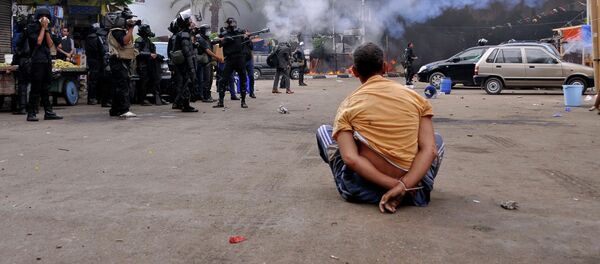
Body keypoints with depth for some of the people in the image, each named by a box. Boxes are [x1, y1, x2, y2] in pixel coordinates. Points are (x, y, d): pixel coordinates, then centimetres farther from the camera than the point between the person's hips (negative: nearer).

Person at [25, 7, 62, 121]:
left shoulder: (47, 29, 17)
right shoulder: (32, 27, 0)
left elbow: (50, 44, 6)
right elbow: (38, 41, -12)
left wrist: (46, 29, 0)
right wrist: (43, 28, -6)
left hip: (47, 60, 6)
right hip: (37, 61, -6)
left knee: (46, 88, 8)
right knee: (36, 88, -8)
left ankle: (48, 112, 10)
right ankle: (31, 113, -5)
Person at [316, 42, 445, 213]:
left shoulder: (349, 105, -1)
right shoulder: (415, 97, 4)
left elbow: (350, 158, -16)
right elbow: (429, 150, -9)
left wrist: (394, 185, -16)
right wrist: (404, 186, -17)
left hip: (362, 190, -2)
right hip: (414, 190, 2)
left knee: (323, 131, 22)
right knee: (437, 139, 33)